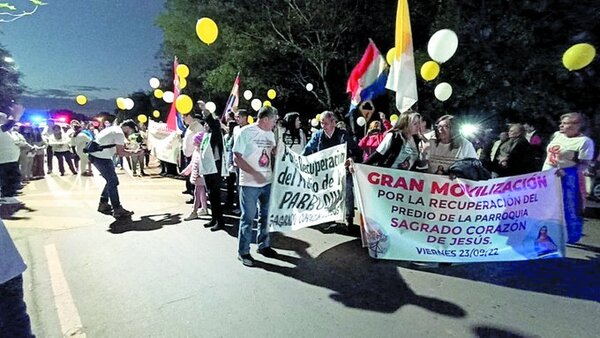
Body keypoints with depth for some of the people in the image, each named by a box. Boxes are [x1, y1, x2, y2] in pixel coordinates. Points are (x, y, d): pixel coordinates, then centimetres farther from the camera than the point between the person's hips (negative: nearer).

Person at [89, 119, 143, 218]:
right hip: (101, 158, -10)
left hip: (96, 155, 10)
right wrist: (134, 153, -8)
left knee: (111, 180, 17)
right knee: (113, 182, -7)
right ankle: (117, 210, -5)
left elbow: (117, 149, 17)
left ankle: (103, 204, 26)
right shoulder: (119, 133, -15)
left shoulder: (114, 129, 15)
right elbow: (120, 152, -19)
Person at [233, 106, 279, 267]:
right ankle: (243, 251, 18)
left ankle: (264, 245, 33)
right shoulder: (245, 132, -10)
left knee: (266, 216, 16)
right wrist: (254, 173, -19)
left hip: (267, 182, 6)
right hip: (249, 184, -6)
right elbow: (236, 158, -13)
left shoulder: (270, 134, 9)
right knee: (248, 218, 3)